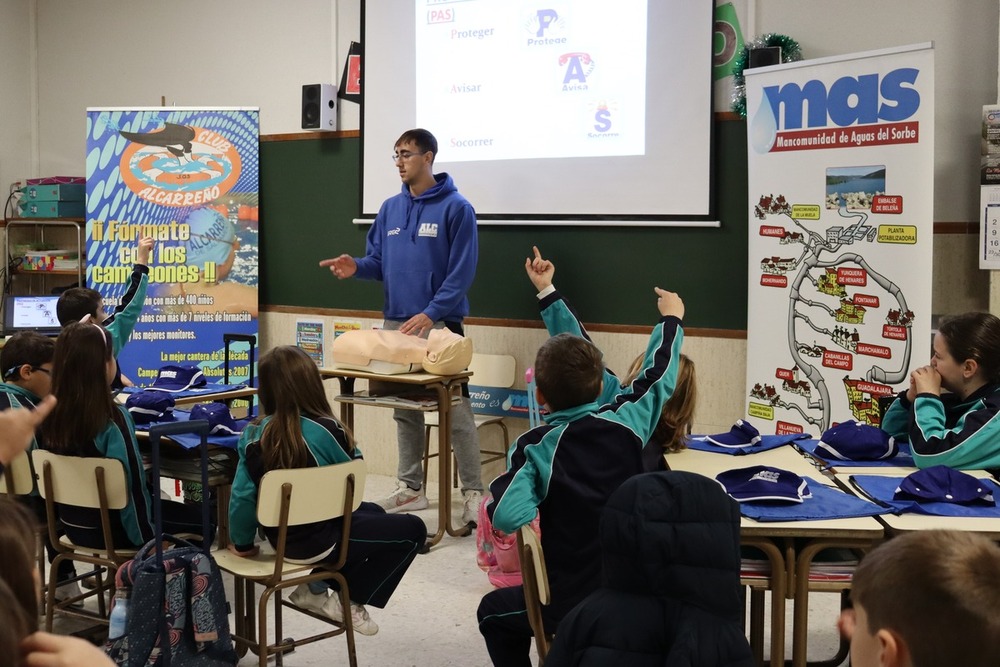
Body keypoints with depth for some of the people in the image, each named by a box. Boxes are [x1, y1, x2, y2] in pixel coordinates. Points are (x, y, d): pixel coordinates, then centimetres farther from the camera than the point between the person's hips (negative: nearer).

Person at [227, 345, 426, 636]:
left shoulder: (254, 435, -10)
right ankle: (349, 600, 8)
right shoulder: (326, 431, -22)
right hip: (320, 541, -7)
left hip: (282, 537, 7)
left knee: (372, 512, 28)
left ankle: (316, 587, 21)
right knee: (413, 530, 7)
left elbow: (242, 495, -9)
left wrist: (242, 542, 6)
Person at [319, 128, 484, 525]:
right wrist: (356, 267, -8)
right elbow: (380, 262, 15)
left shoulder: (455, 208, -7)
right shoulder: (390, 209, 12)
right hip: (395, 322, 6)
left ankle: (473, 493, 2)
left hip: (440, 324, -6)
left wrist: (431, 313, -20)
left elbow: (462, 271, -12)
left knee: (456, 409, -5)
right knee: (404, 408, 13)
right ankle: (410, 487, 24)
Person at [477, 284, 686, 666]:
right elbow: (659, 376, 10)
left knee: (494, 613, 25)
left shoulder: (534, 447, -16)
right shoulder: (626, 423, -8)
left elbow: (508, 517, -30)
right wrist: (671, 319, 28)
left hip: (573, 605, -4)